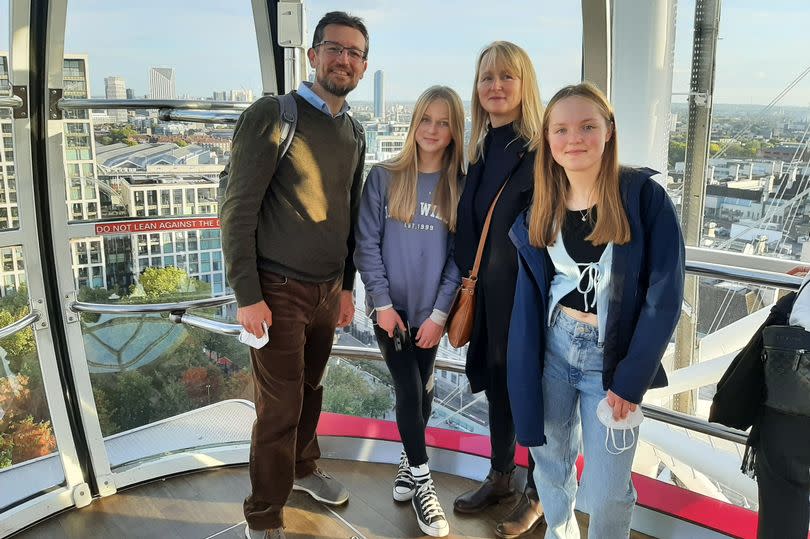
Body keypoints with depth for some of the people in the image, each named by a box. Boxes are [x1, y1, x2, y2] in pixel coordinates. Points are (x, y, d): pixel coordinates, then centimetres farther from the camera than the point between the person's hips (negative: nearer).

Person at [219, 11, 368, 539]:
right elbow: (238, 209, -13)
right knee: (280, 408, 0)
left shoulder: (354, 132, 10)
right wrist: (247, 295, -16)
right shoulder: (272, 115, -10)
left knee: (310, 390, 18)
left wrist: (347, 285, 17)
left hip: (328, 290, 6)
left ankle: (304, 468, 42)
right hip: (279, 292, -6)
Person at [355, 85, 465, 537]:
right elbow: (367, 243, -6)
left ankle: (409, 460, 34)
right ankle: (422, 481, 14)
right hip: (391, 307, -1)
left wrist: (439, 313, -7)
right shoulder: (384, 177, -4)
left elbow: (459, 256, -2)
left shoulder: (460, 186, -1)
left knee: (424, 389, 12)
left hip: (430, 311, 2)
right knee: (409, 390, -1)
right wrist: (382, 303, -10)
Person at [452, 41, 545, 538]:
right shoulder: (479, 150, 9)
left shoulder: (542, 152, -13)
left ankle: (537, 493, 28)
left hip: (528, 295, -7)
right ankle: (500, 478, 39)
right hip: (487, 294, 7)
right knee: (497, 385, 19)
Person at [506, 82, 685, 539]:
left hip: (612, 357, -4)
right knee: (549, 461, 18)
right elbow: (530, 291, 6)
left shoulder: (644, 196, -13)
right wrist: (525, 368, -3)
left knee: (607, 490, 3)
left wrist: (631, 379, -14)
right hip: (552, 348, 4)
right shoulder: (540, 207, 1)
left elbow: (664, 294, -13)